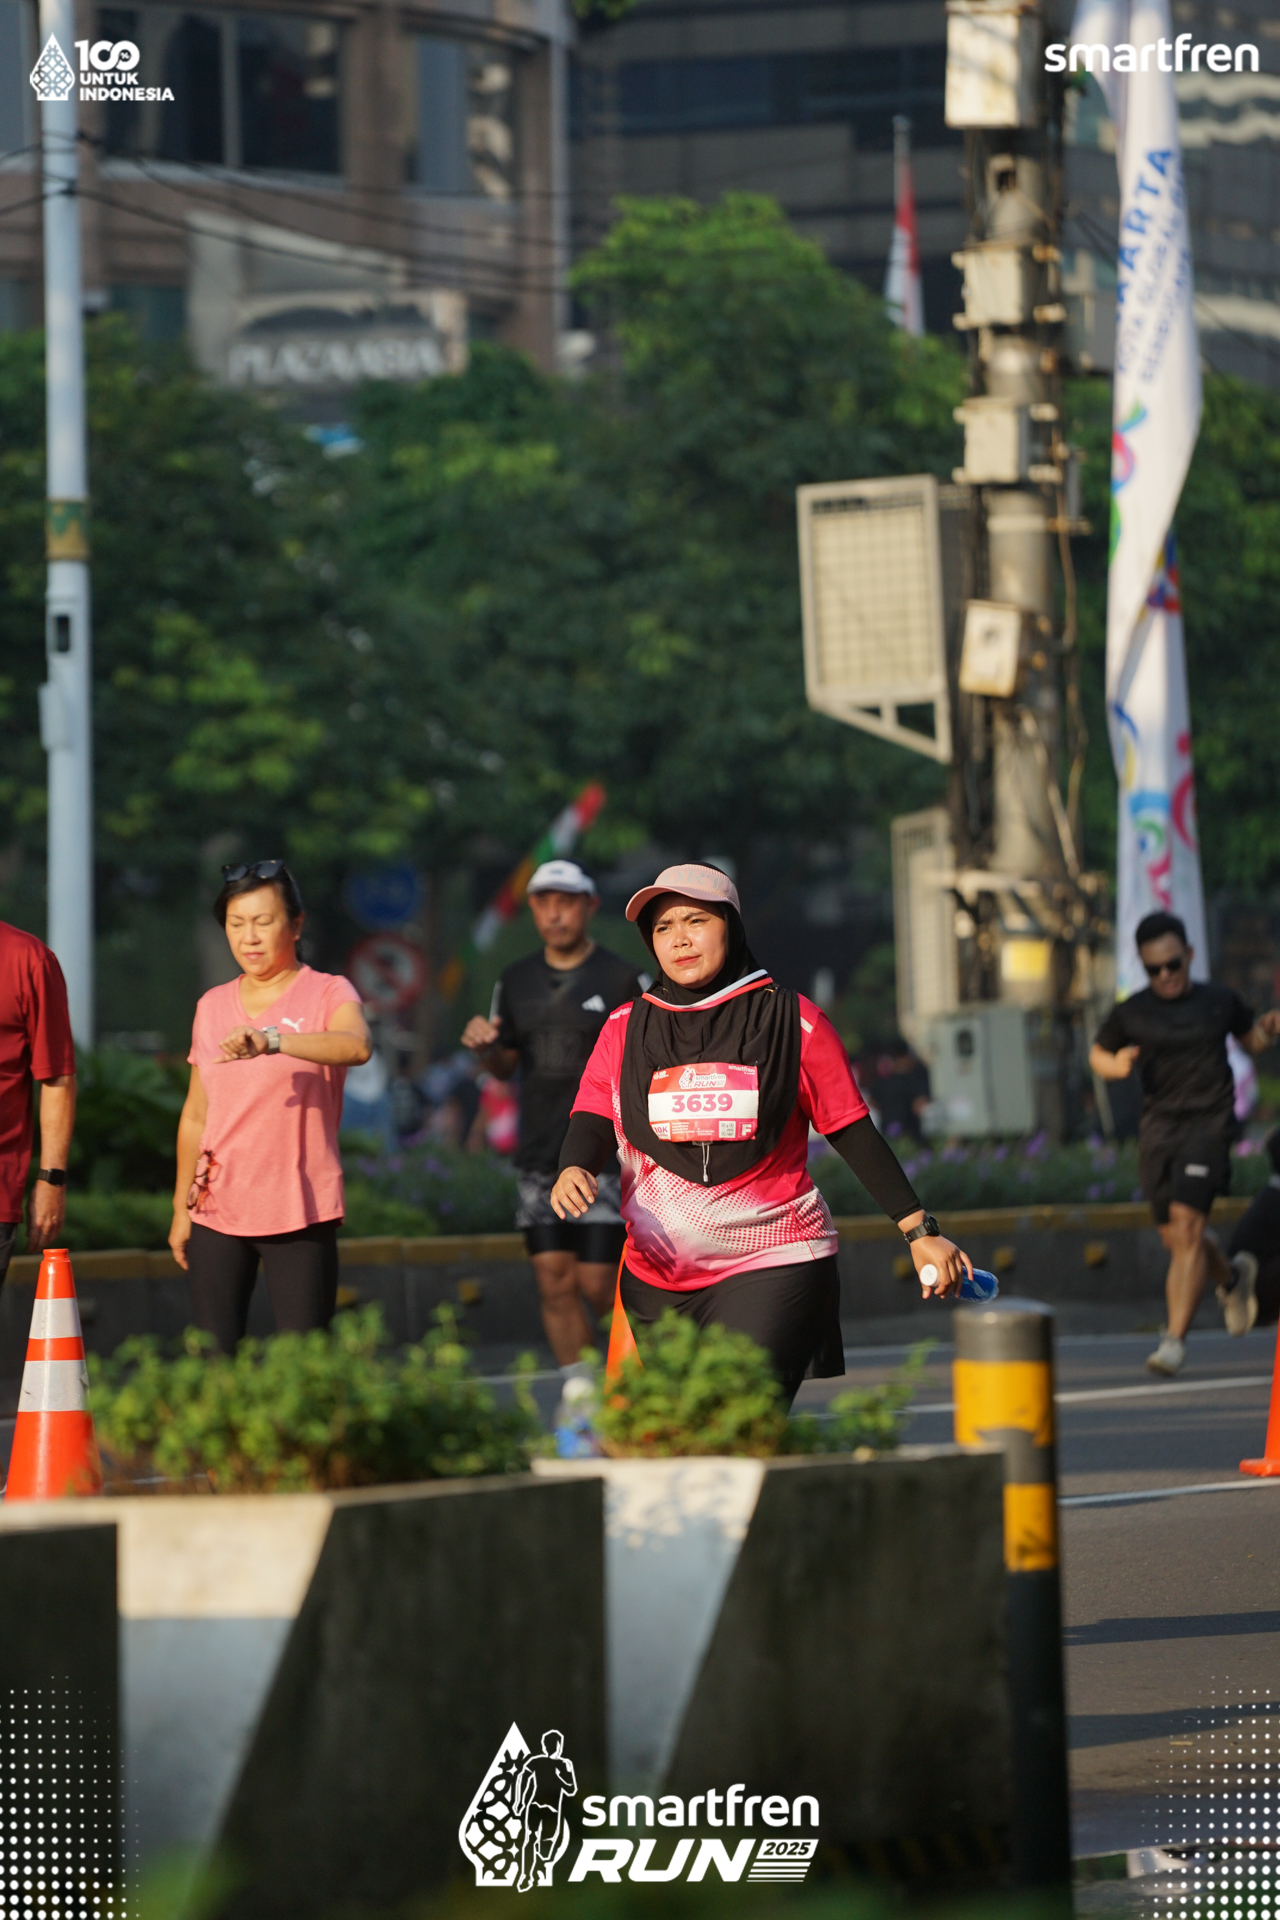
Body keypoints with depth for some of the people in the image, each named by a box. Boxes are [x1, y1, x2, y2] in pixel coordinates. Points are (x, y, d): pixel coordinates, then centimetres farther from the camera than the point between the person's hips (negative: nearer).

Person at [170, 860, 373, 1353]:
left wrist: (270, 1041, -40)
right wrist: (181, 1206, 18)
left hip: (299, 1215, -4)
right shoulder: (213, 1006, 14)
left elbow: (357, 1047, -26)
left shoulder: (328, 994, -2)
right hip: (218, 1210, 4)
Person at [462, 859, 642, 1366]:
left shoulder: (622, 980, -2)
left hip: (604, 1157, -4)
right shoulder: (516, 982, 12)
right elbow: (505, 1066, 20)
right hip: (539, 1155, 4)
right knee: (554, 1282, -1)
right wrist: (484, 1048, -2)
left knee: (598, 1285, -7)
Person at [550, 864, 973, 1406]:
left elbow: (854, 1134, 4)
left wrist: (920, 1233, 0)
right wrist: (574, 1170, -21)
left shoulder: (793, 1022, 2)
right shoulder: (623, 1029, 10)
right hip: (657, 1275, 4)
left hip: (772, 1265, -4)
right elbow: (592, 1123, 2)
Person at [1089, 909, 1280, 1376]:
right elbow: (1097, 1055, 16)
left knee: (1186, 1224, -18)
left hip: (1209, 1122, -3)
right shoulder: (1131, 1013, 3)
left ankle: (1175, 1338, -18)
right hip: (1158, 1126, 3)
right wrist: (1115, 1066, -7)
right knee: (1175, 1237, 9)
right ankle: (1229, 1280, 43)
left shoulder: (1219, 1001, 3)